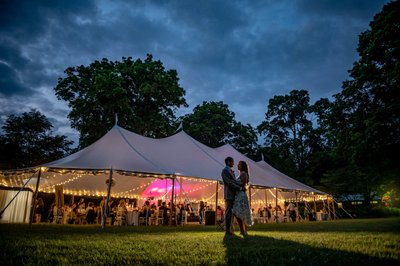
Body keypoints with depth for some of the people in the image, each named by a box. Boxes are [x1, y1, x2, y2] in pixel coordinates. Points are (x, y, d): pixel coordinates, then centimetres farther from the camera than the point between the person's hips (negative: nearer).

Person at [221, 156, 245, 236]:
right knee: (228, 213, -6)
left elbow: (234, 181, 9)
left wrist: (242, 185, -9)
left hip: (233, 195, 9)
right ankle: (227, 231, -1)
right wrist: (240, 188, -12)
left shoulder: (231, 171, 19)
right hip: (229, 195, -9)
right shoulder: (225, 171, -9)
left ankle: (230, 230, 15)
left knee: (231, 213, 10)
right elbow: (229, 183, -15)